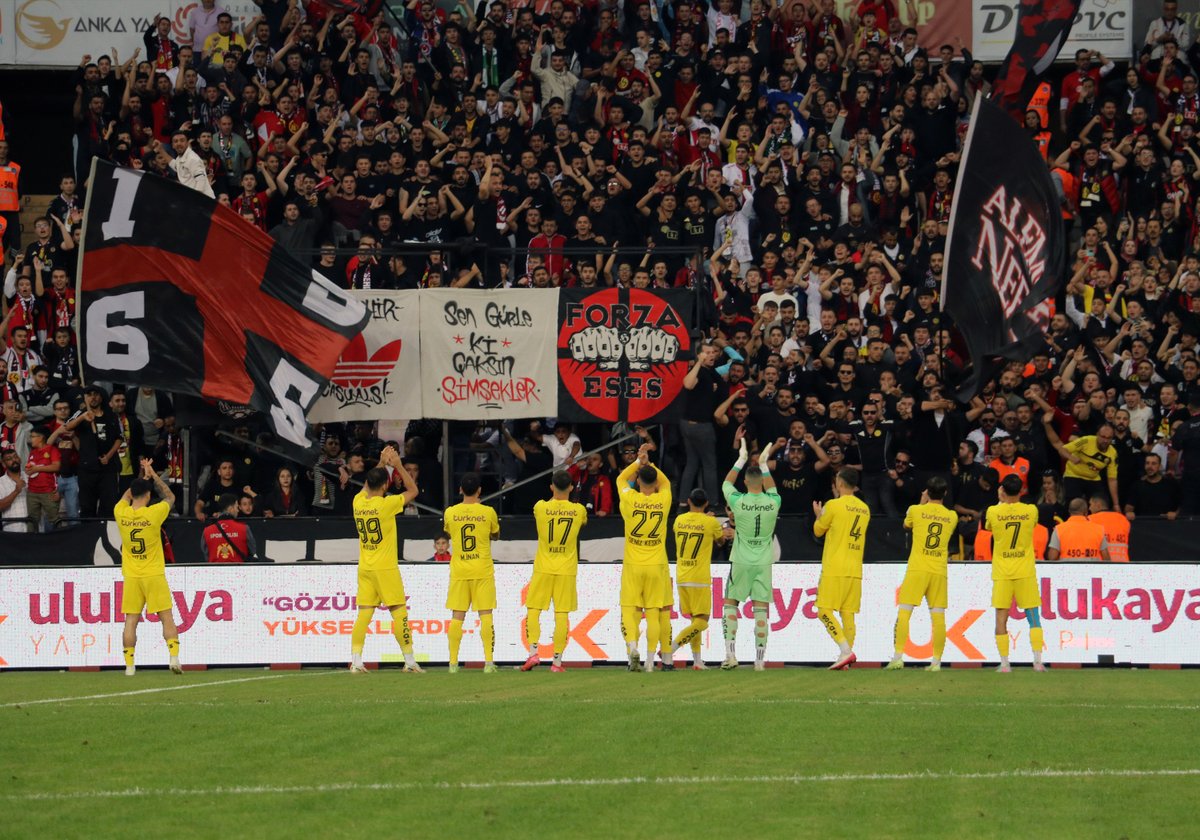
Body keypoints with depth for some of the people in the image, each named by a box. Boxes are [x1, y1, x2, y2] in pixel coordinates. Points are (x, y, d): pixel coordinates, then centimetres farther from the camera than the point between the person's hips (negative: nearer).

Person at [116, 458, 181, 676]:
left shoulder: (121, 513, -3)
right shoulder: (154, 513, -11)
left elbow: (126, 496, 22)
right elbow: (170, 496, 10)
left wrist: (142, 477, 26)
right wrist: (153, 475, 15)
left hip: (131, 576, 2)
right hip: (154, 575, -2)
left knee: (131, 620, 4)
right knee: (166, 617, 3)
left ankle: (129, 664, 0)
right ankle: (174, 657, -7)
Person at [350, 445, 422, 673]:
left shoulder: (358, 502, 2)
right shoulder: (386, 504, -14)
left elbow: (368, 485, 25)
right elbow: (413, 491, -2)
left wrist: (382, 464, 24)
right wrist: (398, 465, 1)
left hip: (364, 568, 5)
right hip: (386, 568, -5)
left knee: (364, 614, 4)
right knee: (399, 612, 0)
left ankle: (355, 661, -2)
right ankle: (409, 661, 2)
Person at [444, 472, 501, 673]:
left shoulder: (450, 512, -1)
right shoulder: (488, 512, -4)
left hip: (459, 571, 1)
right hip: (483, 571, -1)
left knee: (457, 616, 4)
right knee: (485, 615, 0)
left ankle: (453, 662, 1)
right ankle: (488, 662, -7)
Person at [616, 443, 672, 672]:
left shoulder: (630, 500, -7)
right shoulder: (663, 500, -3)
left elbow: (621, 479, 15)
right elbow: (665, 482, 20)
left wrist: (638, 462, 14)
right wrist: (649, 464, 17)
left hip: (632, 566, -1)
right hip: (657, 566, 1)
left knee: (629, 610, 3)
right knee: (654, 613, 3)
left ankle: (632, 645, -21)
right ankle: (650, 659, 0)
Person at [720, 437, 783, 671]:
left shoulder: (738, 501, -10)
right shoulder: (773, 503, -5)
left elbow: (726, 484, 12)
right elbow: (771, 489, 21)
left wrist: (741, 460, 20)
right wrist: (764, 465, 27)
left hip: (741, 563, -1)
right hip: (763, 563, 1)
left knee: (730, 603, 11)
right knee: (760, 609, 1)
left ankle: (731, 654, 0)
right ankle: (760, 659, -2)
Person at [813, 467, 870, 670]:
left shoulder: (834, 505, -7)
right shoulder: (864, 509, 11)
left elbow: (818, 530, 5)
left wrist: (818, 515, 27)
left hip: (834, 569, -6)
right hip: (855, 570, 6)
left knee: (824, 611, -6)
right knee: (848, 614, 6)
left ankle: (846, 651, -20)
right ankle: (845, 658, 1)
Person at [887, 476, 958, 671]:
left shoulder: (916, 511, 0)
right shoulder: (951, 516, 6)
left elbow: (906, 525, 22)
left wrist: (922, 503, 30)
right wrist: (936, 504, 28)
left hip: (917, 569, -2)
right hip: (939, 572, 2)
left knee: (904, 613, -2)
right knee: (938, 617, 2)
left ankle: (898, 657, -12)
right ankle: (936, 661, -1)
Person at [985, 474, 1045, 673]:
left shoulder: (993, 512, -6)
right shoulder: (1031, 511, -4)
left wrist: (1001, 501, 25)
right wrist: (1015, 500, 24)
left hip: (1002, 574, -1)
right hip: (1025, 572, 1)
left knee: (1001, 618, 3)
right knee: (1034, 617, 5)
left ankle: (1004, 664, 0)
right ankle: (1038, 661, -3)